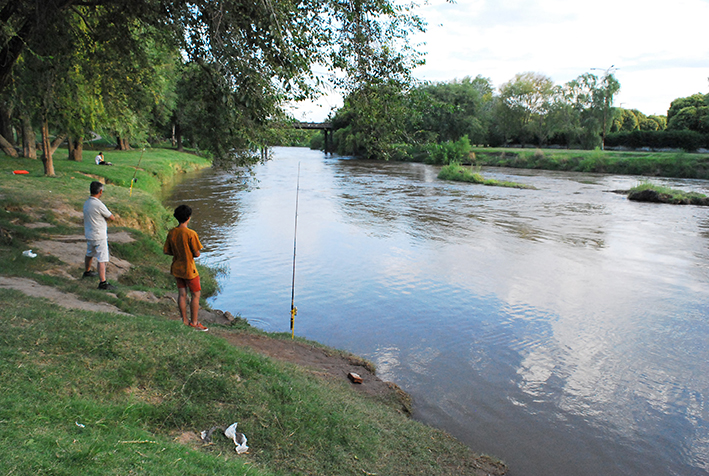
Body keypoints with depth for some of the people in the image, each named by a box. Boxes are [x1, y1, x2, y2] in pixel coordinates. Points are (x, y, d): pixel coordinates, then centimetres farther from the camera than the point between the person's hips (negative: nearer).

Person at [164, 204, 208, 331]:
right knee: (196, 295, 8)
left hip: (176, 268, 6)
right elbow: (197, 254, -18)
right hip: (189, 269, -6)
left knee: (182, 294, 15)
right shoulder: (191, 234, -22)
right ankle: (194, 323, 12)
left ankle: (184, 321, 24)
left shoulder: (171, 233, -3)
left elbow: (166, 251, 4)